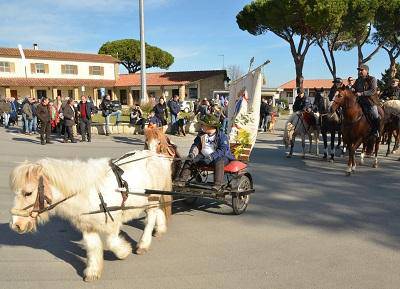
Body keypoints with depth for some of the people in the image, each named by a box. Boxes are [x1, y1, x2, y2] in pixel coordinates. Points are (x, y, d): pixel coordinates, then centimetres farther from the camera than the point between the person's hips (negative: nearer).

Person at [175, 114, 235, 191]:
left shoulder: (221, 136, -12)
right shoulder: (202, 134, 7)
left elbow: (223, 150, -23)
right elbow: (196, 145, 13)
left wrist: (211, 157, -34)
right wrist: (192, 154, -9)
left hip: (221, 156, -5)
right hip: (204, 156, 6)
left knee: (218, 162, -40)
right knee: (189, 161, -10)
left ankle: (218, 184, -41)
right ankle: (182, 180, -7)